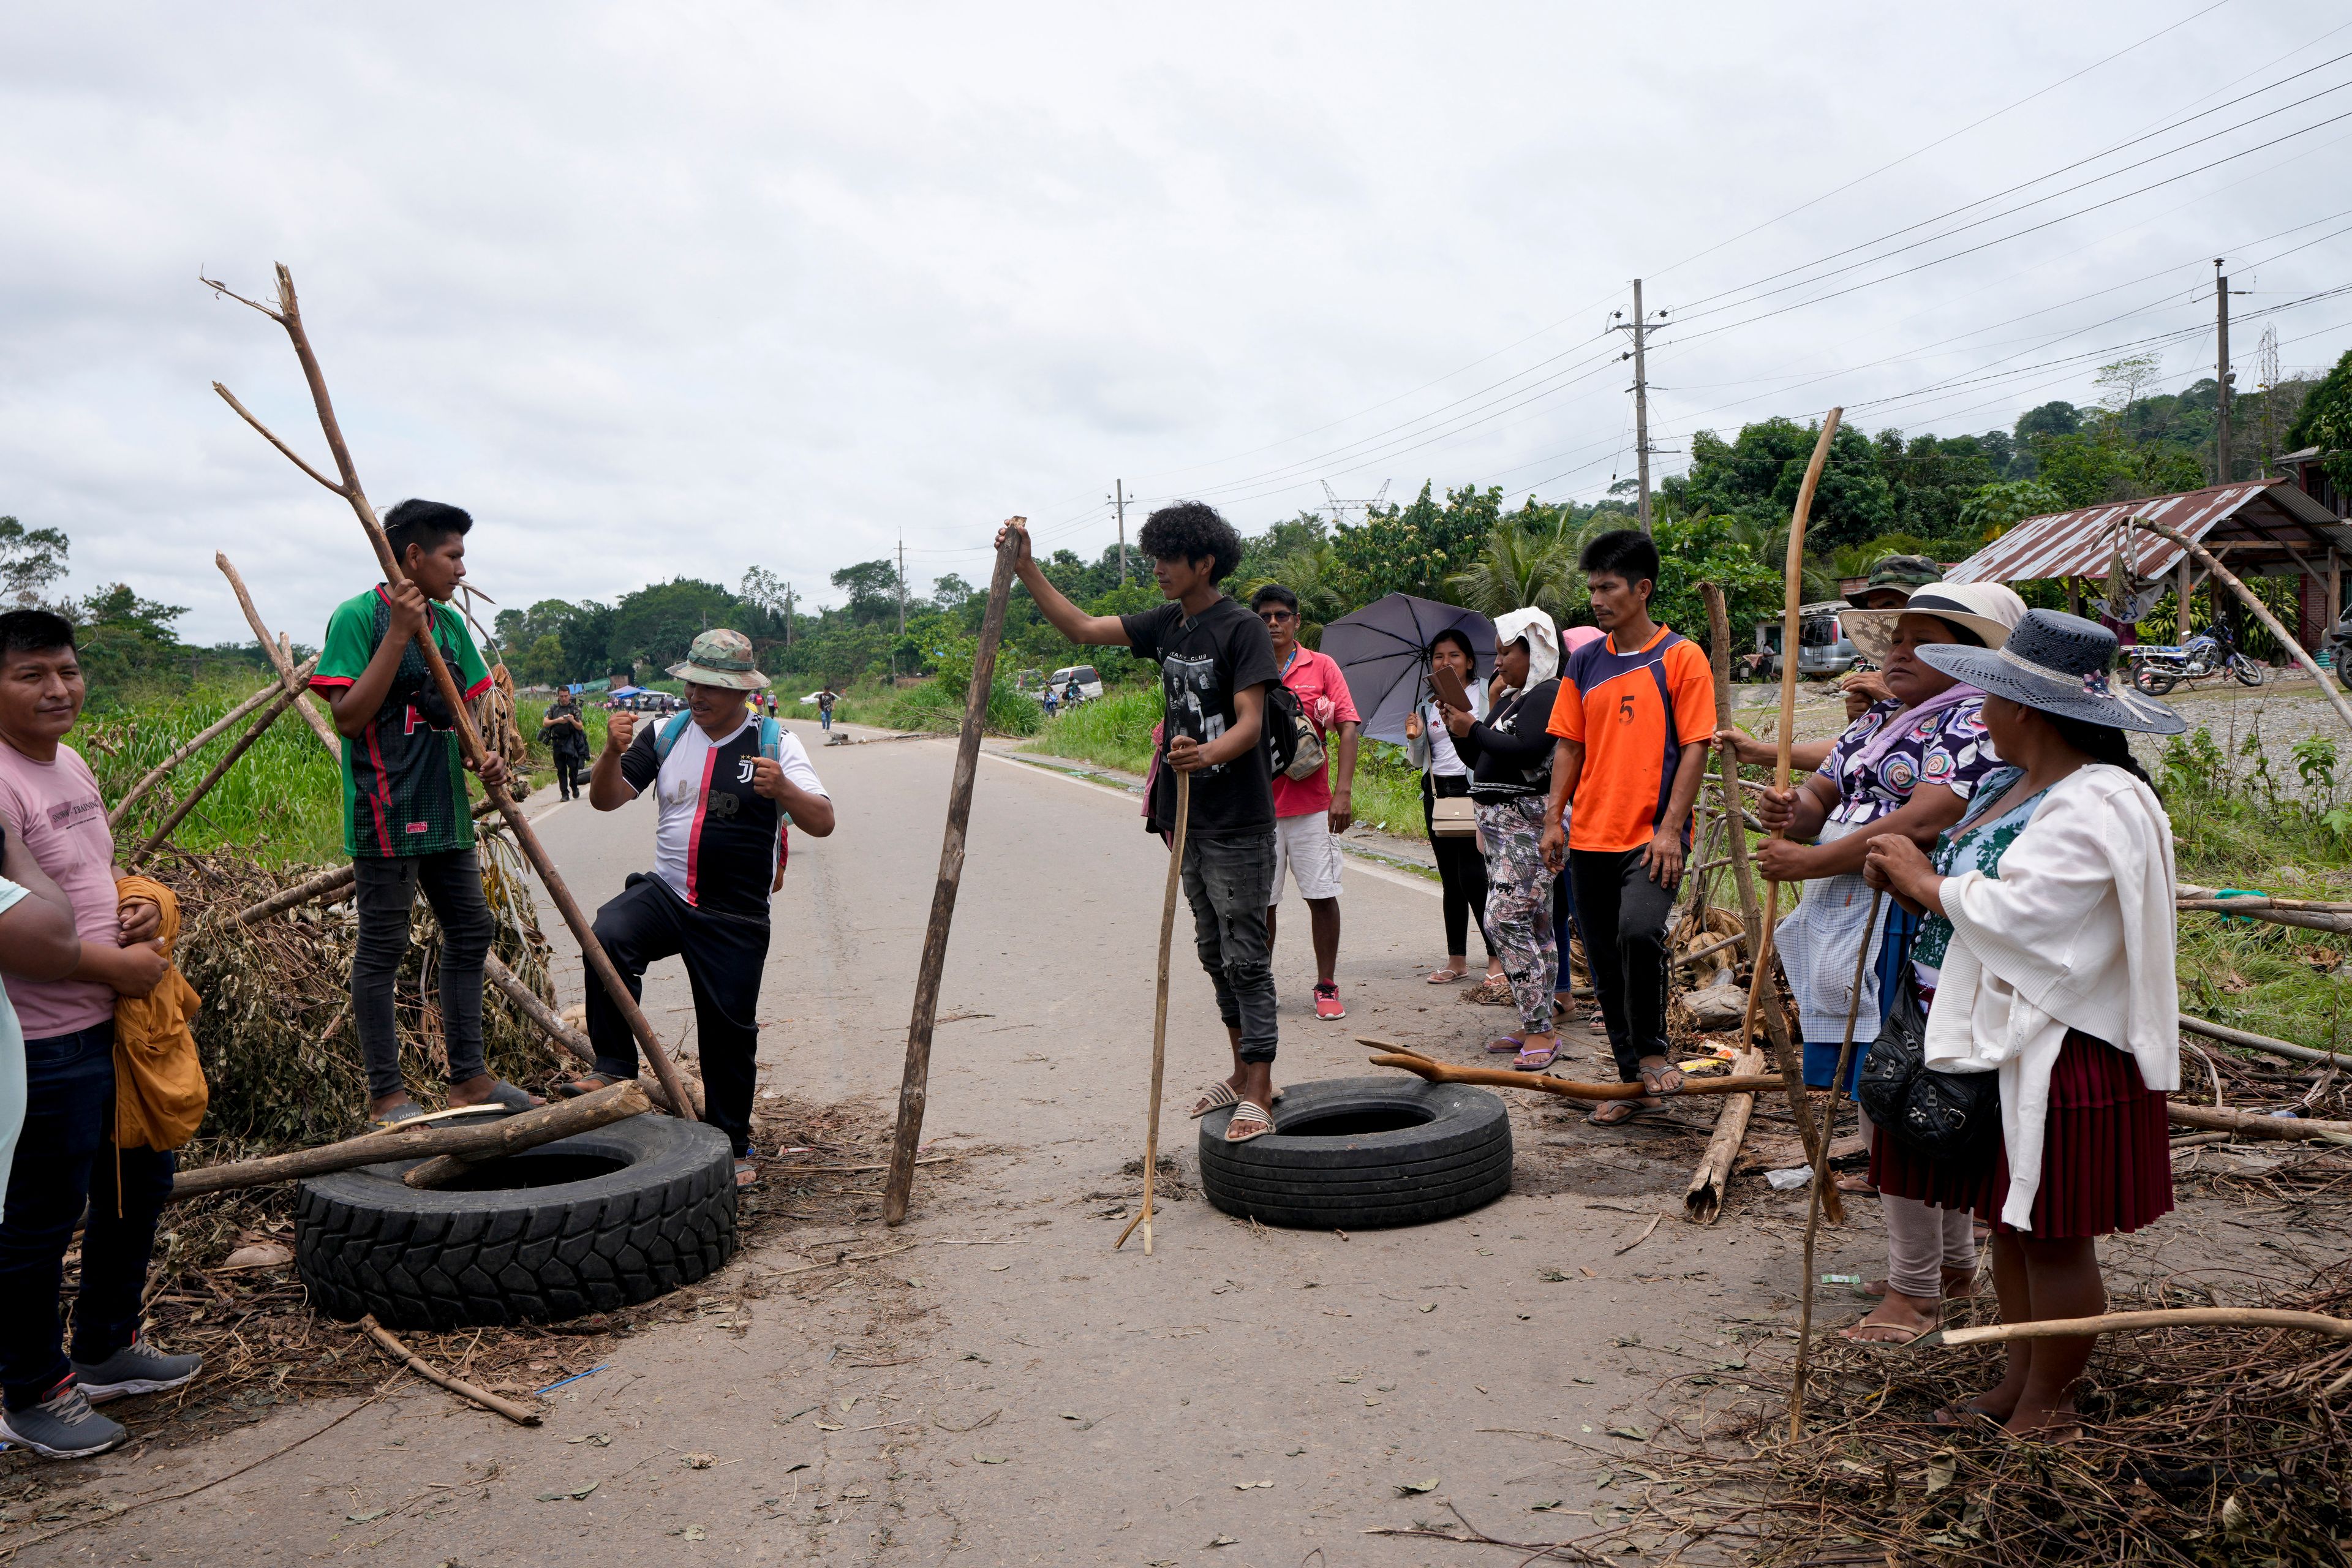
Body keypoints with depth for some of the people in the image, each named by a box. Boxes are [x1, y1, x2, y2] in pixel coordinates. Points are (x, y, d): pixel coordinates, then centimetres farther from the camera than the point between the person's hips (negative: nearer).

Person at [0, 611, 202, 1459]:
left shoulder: (70, 763, 9)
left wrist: (140, 906, 2)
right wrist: (118, 965, -17)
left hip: (116, 1023, 10)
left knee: (138, 1182, 22)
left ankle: (105, 1349, 40)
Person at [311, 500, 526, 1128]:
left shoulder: (450, 622, 12)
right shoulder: (358, 616, -9)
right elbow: (350, 716, -17)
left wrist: (485, 756, -1)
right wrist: (399, 633, -21)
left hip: (445, 812, 8)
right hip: (386, 815, -8)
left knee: (469, 933, 12)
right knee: (382, 950, 1)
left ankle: (469, 1077, 22)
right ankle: (386, 1094, 11)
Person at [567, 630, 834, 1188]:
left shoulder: (775, 742, -3)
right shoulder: (666, 734, 6)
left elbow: (822, 823, -12)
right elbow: (605, 799, 3)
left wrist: (783, 790, -32)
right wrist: (613, 753, -17)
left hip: (736, 919, -2)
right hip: (664, 892, 2)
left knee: (729, 1028, 3)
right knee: (608, 936, -28)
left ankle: (733, 1145, 22)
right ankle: (614, 1068, -17)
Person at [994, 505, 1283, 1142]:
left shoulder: (1243, 629, -12)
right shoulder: (1167, 624, 10)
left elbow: (1250, 723, -20)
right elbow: (1080, 627, 12)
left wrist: (1206, 754, -40)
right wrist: (1025, 568, 4)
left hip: (1237, 824, -8)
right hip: (1189, 819, 8)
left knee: (1245, 956, -6)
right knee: (1213, 951, 15)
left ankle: (1258, 1095, -2)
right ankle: (1243, 1070, 27)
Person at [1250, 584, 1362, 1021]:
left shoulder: (1321, 666, 4)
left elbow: (1348, 728, -1)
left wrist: (1344, 790, -11)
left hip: (1312, 803, -1)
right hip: (1259, 806, 1)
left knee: (1322, 896, 1)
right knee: (1260, 900, 6)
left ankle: (1327, 987, 12)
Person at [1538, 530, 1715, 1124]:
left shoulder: (1681, 658, -3)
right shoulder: (1585, 662, 11)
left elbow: (1694, 747, -6)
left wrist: (1670, 828, -13)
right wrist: (1555, 819, 5)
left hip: (1652, 835, -5)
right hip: (1590, 837, 5)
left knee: (1639, 930, -27)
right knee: (1605, 960, 8)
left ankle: (1651, 1049, -2)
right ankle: (1634, 1082, 22)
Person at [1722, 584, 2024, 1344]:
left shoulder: (1975, 725, -11)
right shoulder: (1877, 722, 18)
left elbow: (1919, 824, -23)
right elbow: (1820, 792, 13)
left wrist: (1806, 861, -19)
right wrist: (1791, 811, -12)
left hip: (1916, 935, -9)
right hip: (1857, 932, 9)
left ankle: (1915, 1290, 8)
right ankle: (1953, 1263, 32)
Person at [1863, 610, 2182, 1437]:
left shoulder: (2096, 806, -20)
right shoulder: (2014, 786, 12)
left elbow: (2015, 913, -28)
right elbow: (1981, 894, 15)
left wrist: (1926, 882, -14)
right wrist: (1912, 881, -3)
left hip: (2058, 1056, -10)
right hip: (1997, 1040, 10)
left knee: (2053, 1238, 3)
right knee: (2010, 1224, 17)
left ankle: (2046, 1408, 18)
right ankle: (2019, 1382, 31)